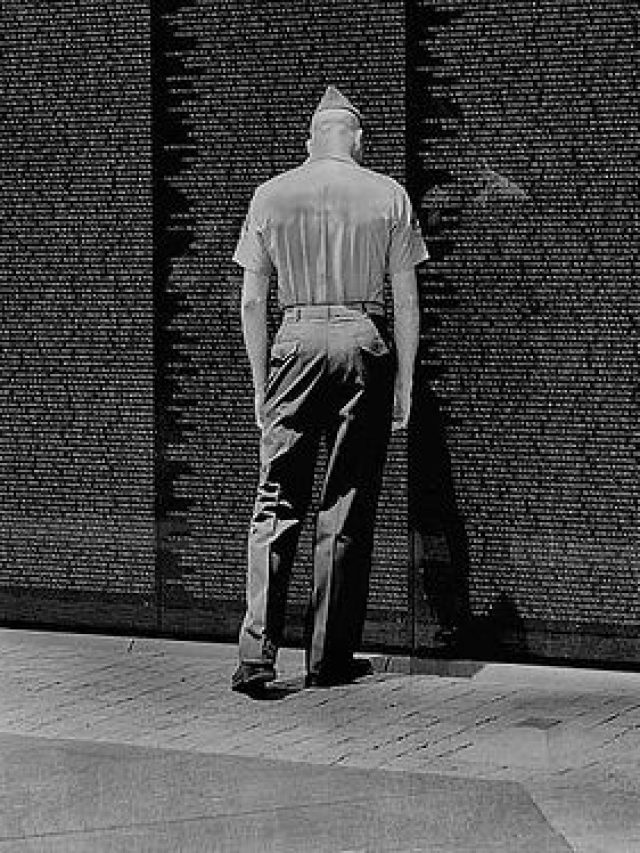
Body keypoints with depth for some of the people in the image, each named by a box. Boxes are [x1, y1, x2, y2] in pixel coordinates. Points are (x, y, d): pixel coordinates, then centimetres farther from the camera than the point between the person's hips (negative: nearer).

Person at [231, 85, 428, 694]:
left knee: (276, 504, 4)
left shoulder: (271, 195, 7)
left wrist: (261, 383, 13)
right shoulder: (388, 195, 5)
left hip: (296, 344, 0)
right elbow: (406, 303, 3)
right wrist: (404, 385, 9)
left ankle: (257, 650, -7)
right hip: (366, 345, 0)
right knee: (347, 510, 6)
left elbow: (251, 302, 6)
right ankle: (329, 659, 11)